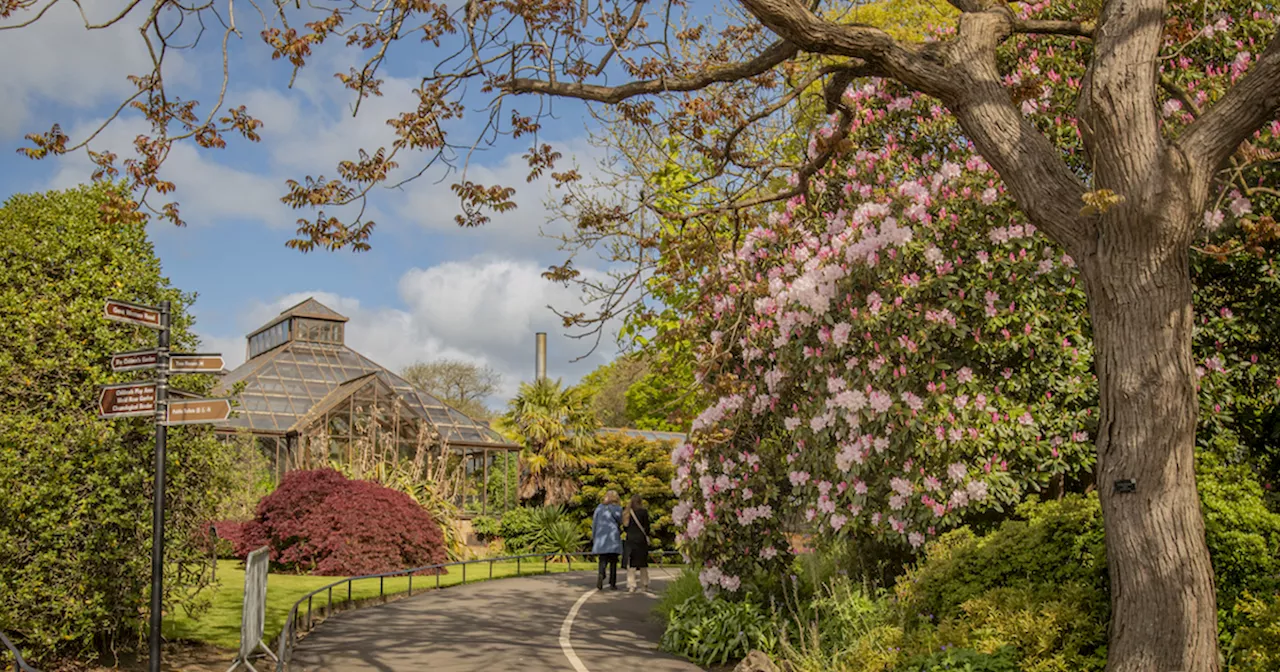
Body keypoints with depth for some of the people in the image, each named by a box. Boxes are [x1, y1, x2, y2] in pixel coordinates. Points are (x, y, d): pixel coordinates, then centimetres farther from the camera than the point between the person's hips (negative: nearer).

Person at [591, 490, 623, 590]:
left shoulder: (599, 507, 6)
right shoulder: (618, 509, -1)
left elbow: (594, 523, 6)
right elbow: (620, 523, -2)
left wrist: (593, 537, 12)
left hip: (601, 537, 2)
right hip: (613, 537, -2)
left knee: (603, 560, 4)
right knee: (613, 561, 7)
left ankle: (601, 574, -26)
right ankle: (612, 584, 6)